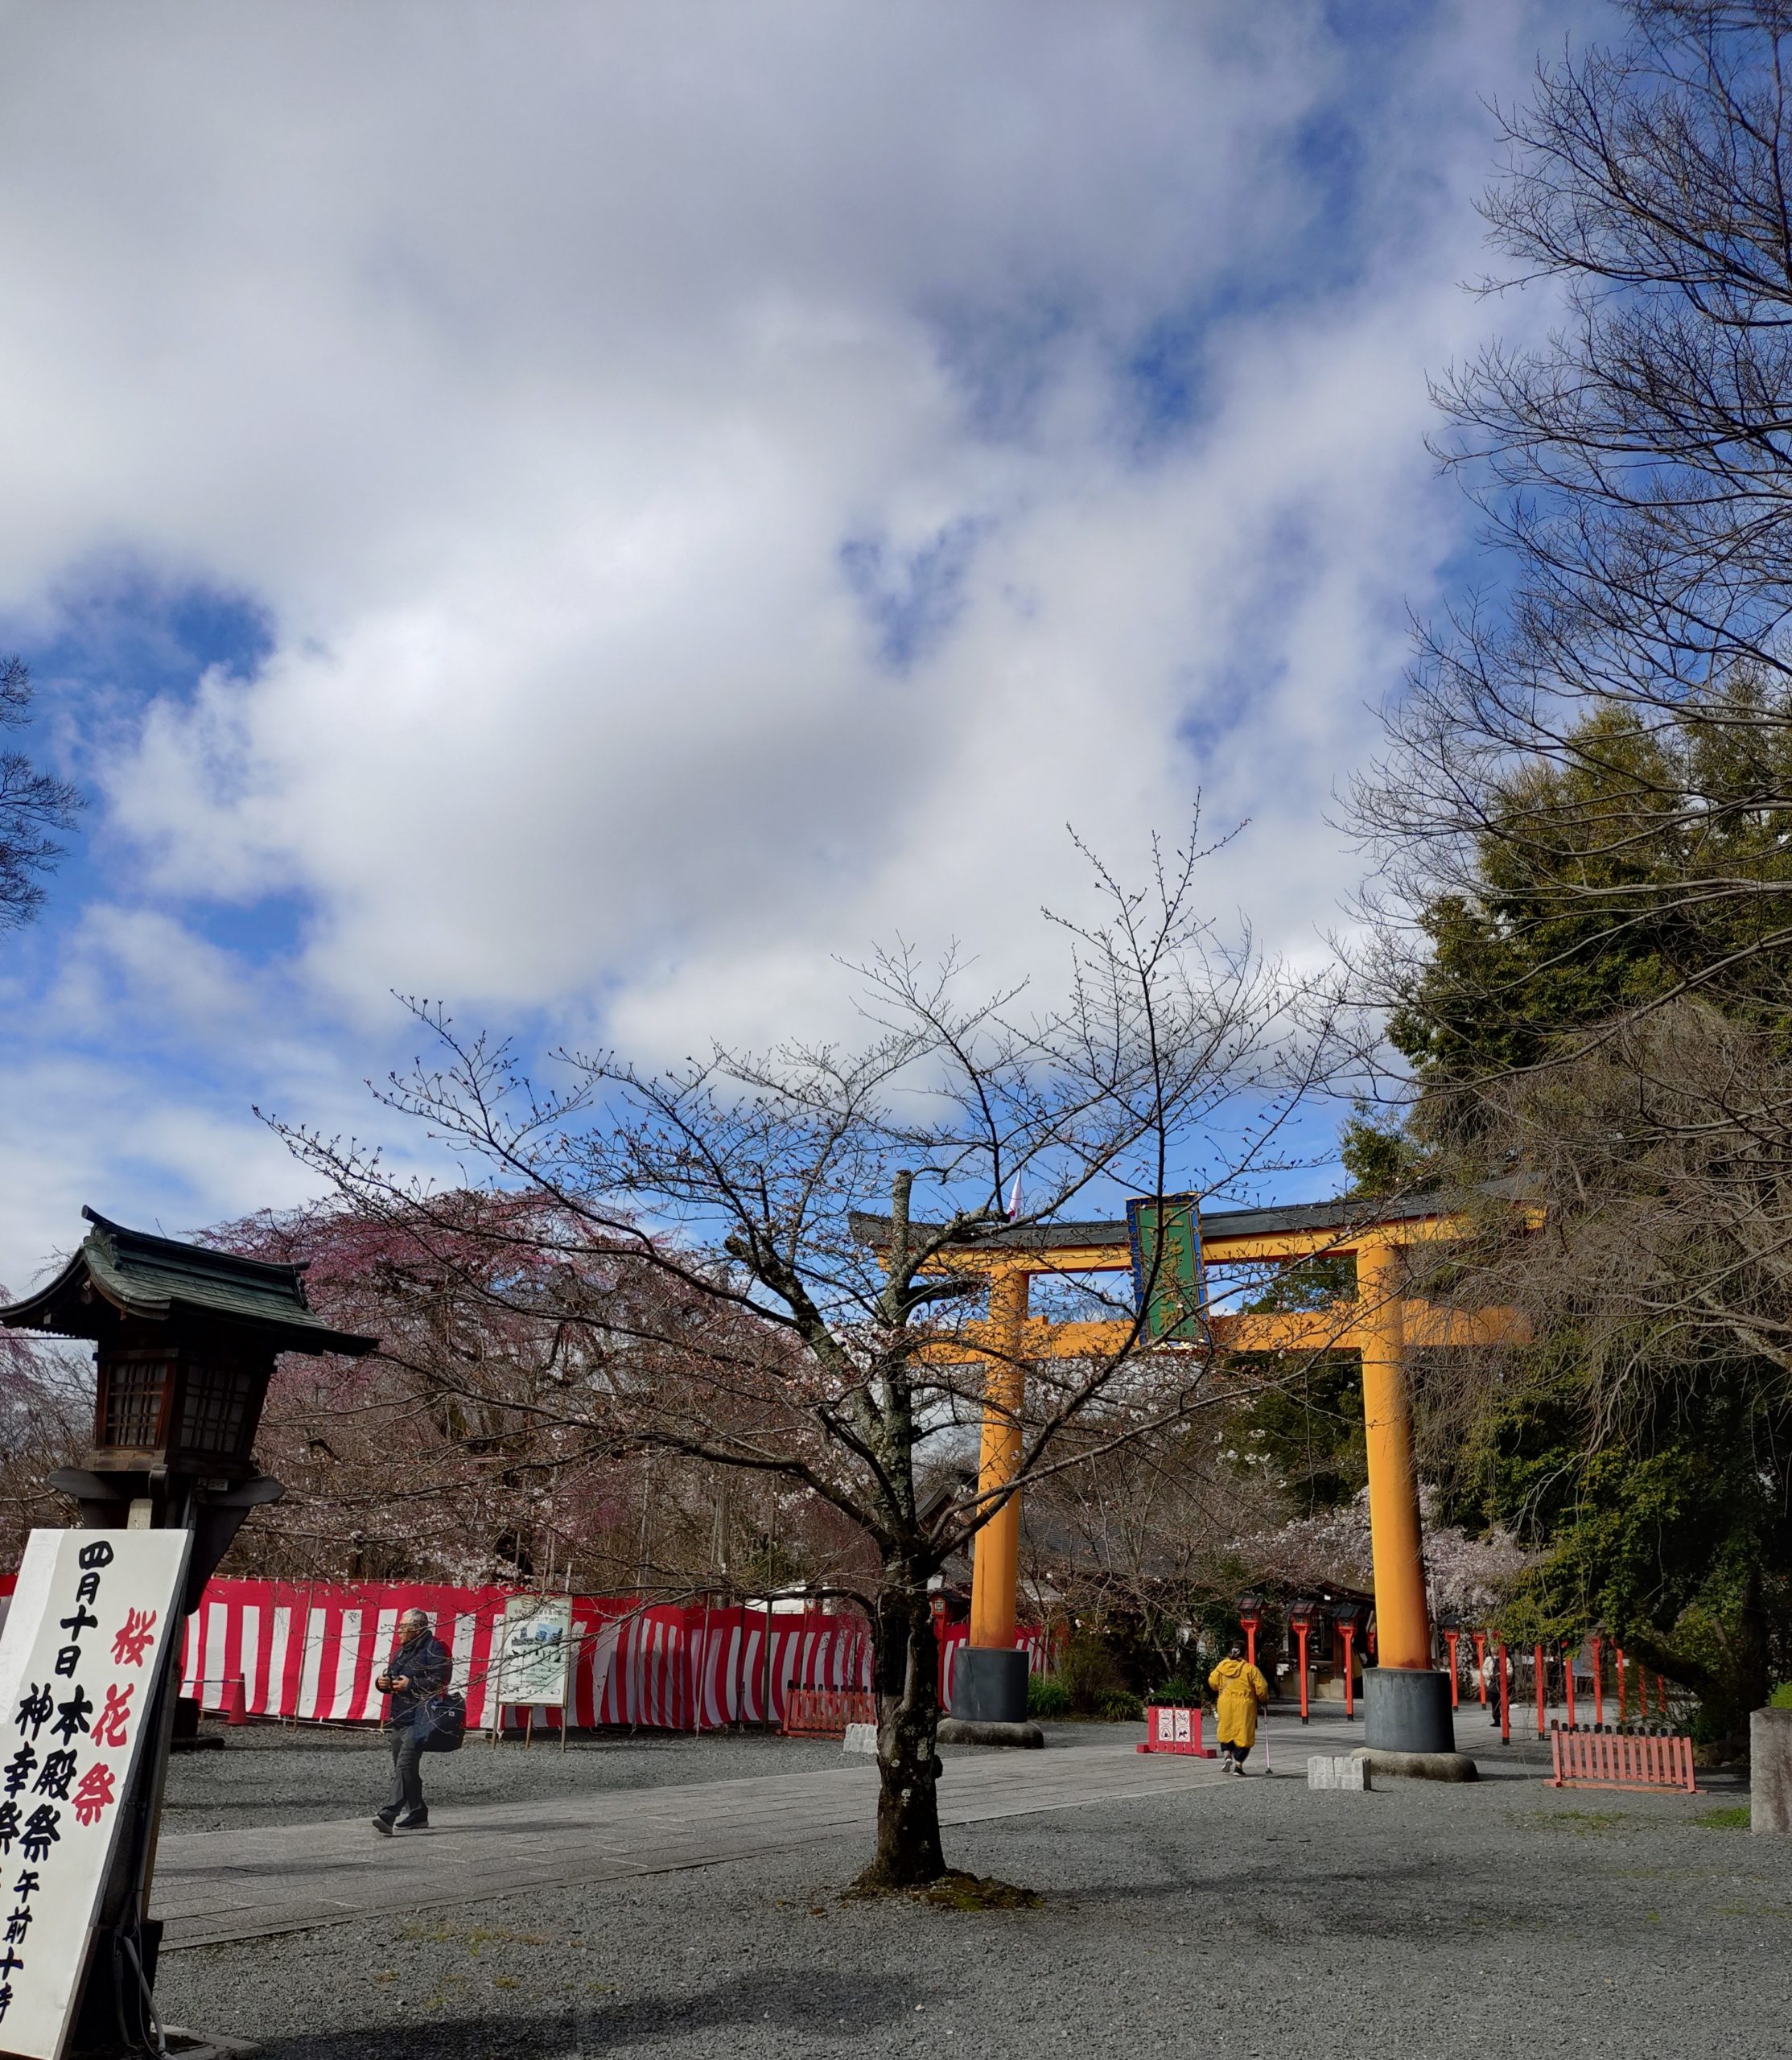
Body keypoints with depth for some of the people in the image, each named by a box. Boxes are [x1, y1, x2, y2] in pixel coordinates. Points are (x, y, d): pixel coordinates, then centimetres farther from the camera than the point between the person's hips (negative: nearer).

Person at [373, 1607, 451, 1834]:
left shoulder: (434, 1649, -8)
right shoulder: (400, 1651, 20)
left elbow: (438, 1681, -17)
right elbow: (392, 1678, 28)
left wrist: (410, 1685, -18)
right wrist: (383, 1683, 5)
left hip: (419, 1719, -10)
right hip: (398, 1719, 10)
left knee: (404, 1766, -17)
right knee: (406, 1769, 14)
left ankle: (388, 1815, -24)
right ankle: (417, 1813, 25)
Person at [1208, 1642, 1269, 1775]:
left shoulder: (1222, 1666, 0)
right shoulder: (1250, 1669, -9)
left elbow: (1212, 1682, 4)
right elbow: (1262, 1688, -8)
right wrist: (1263, 1700, 12)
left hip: (1225, 1704, 2)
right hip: (1244, 1705, -2)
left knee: (1226, 1732, 18)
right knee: (1243, 1734, 6)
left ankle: (1227, 1756, -1)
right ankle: (1238, 1764, 2)